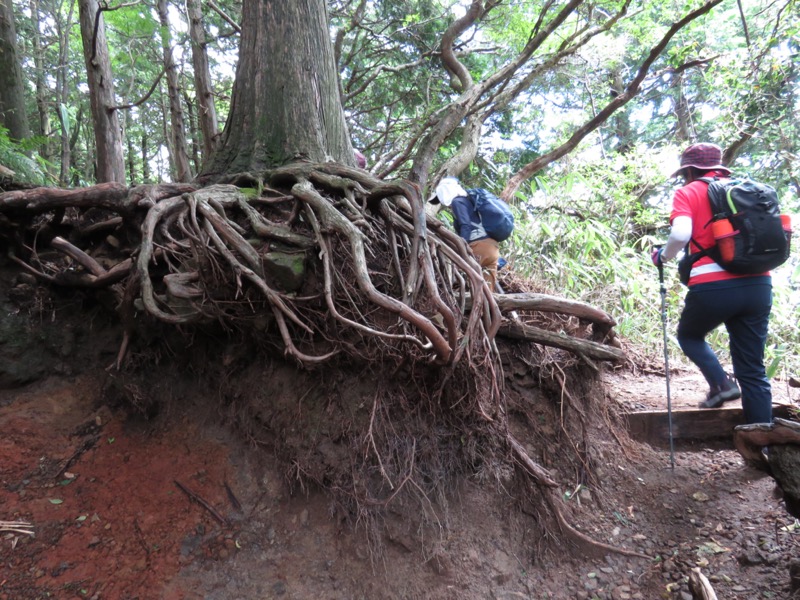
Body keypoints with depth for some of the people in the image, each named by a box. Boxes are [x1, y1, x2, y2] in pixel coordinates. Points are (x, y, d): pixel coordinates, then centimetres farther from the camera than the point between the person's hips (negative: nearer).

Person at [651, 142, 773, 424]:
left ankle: (721, 384, 4)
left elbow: (681, 234, -14)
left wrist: (663, 256, 3)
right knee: (753, 372, 10)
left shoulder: (688, 192, 3)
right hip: (758, 285, 5)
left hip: (713, 285, -5)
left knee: (689, 335, 26)